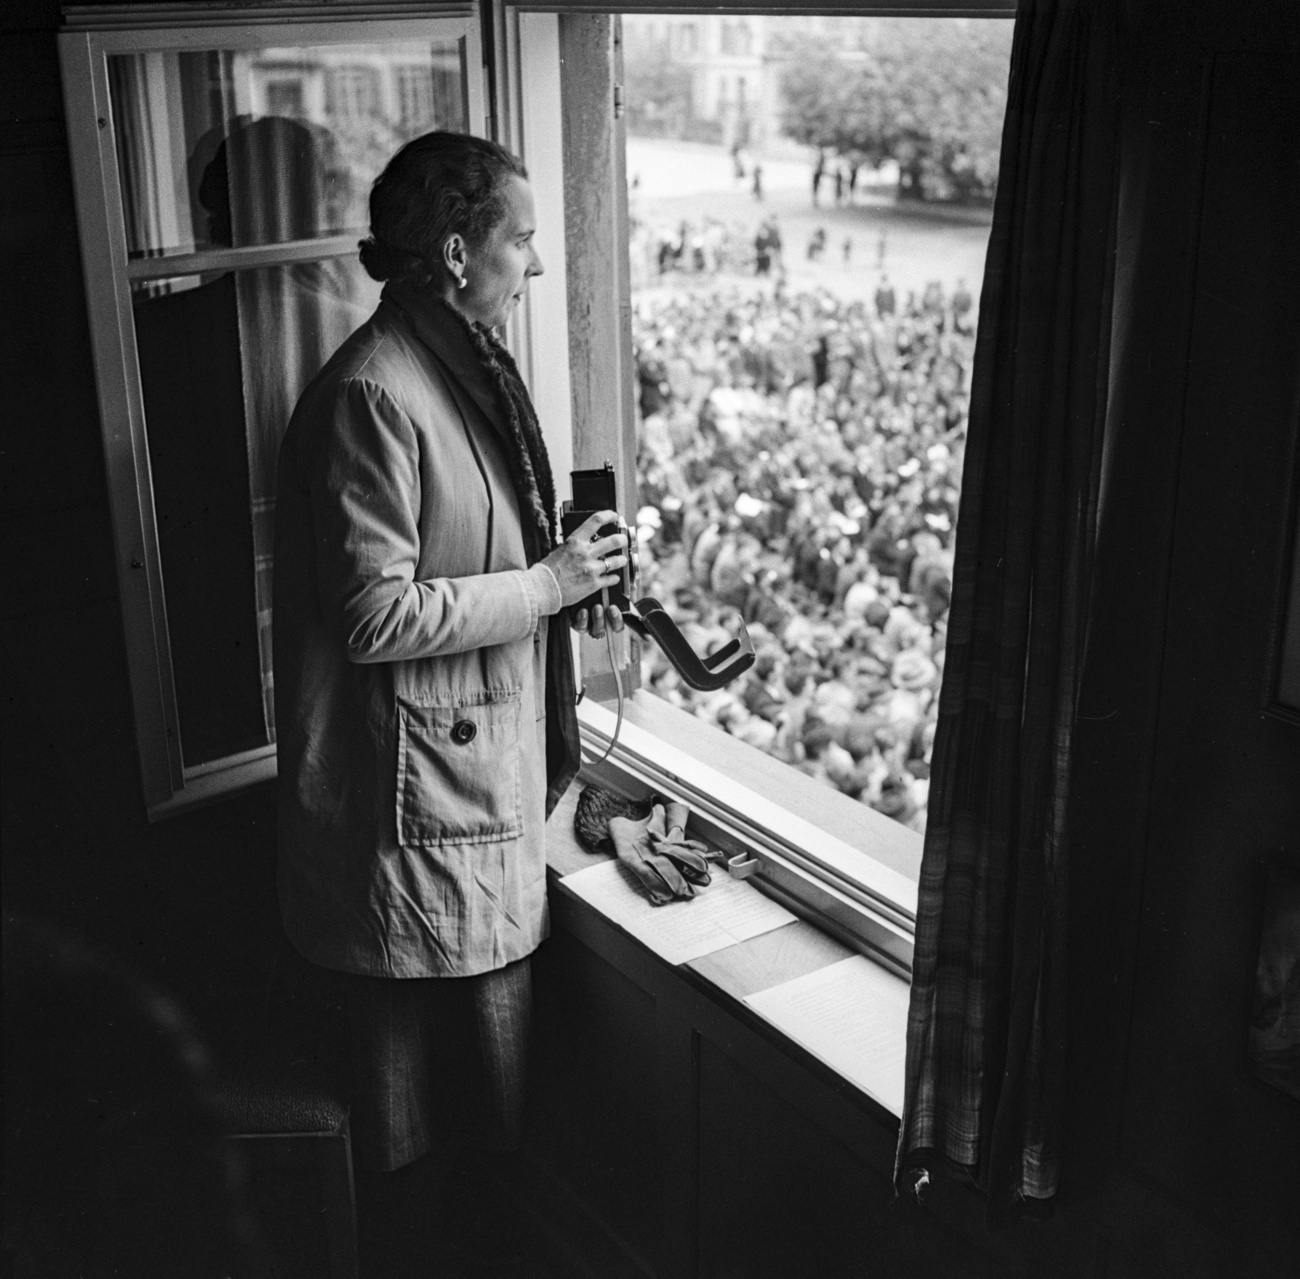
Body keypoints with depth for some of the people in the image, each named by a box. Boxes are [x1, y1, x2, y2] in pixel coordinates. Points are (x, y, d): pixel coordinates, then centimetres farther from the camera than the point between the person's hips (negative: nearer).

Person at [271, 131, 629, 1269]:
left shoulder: (465, 369, 11)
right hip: (417, 786, -9)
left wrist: (569, 591, 6)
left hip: (492, 767, 10)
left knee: (488, 1025, 20)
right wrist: (548, 583, -17)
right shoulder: (371, 395, -20)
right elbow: (375, 616, -23)